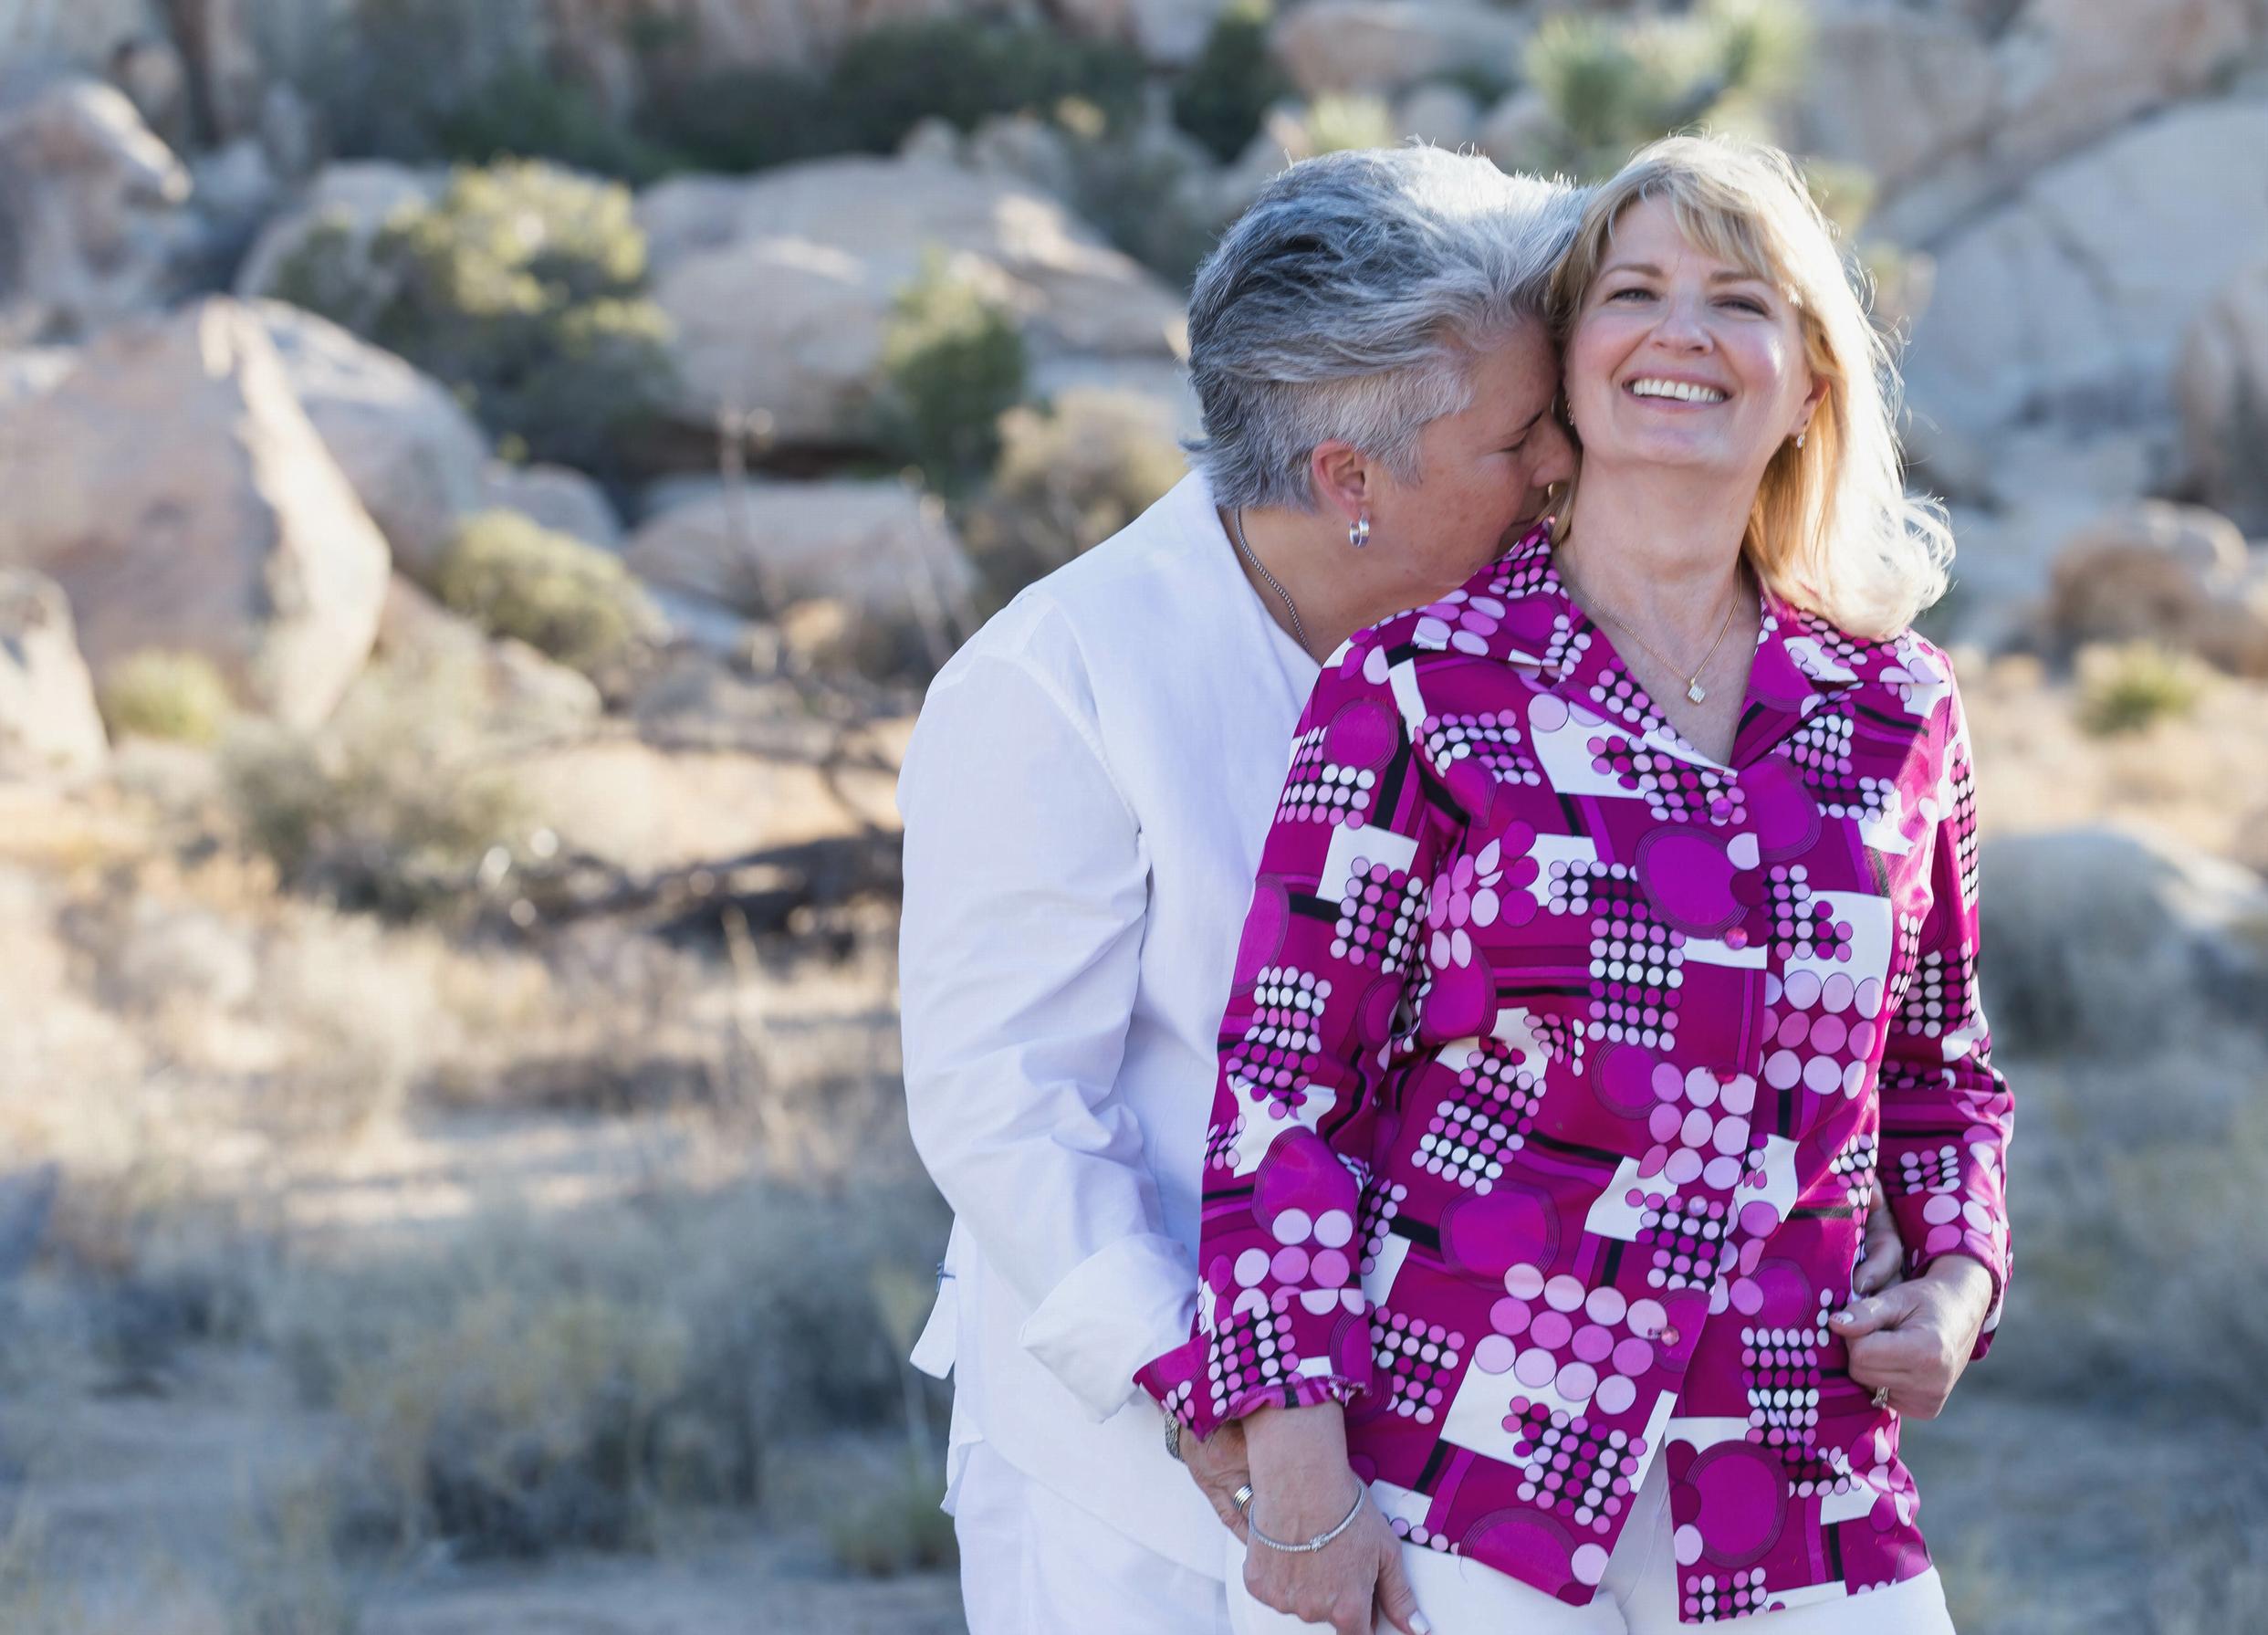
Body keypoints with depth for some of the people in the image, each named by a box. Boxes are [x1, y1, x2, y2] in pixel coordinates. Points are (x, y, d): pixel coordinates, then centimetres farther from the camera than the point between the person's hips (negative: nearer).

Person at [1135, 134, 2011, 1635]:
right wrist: (1297, 1473, -10)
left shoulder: (1899, 711, 9)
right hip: (1457, 1480, -3)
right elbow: (1286, 1078, -4)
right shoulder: (1417, 684, -2)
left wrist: (1957, 1280, 2)